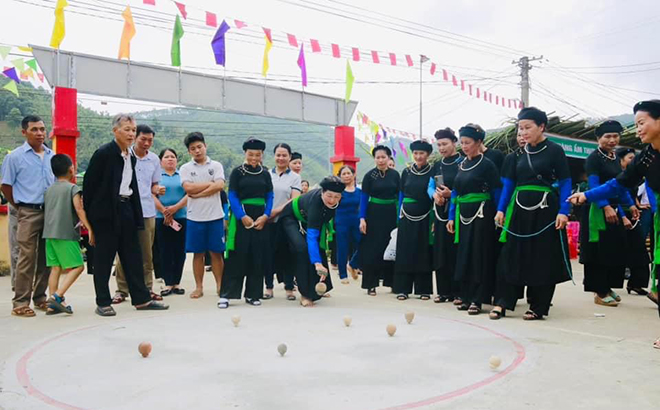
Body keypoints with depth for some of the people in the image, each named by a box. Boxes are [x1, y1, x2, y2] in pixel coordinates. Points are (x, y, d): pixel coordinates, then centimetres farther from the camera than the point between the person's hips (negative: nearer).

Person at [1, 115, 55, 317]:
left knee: (46, 257, 9)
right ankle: (20, 302, 1)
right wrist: (20, 206, 4)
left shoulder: (52, 156, 9)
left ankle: (40, 297, 21)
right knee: (27, 258, -6)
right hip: (28, 213, -4)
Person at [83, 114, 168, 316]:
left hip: (126, 208, 7)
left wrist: (136, 213, 12)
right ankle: (103, 303, 10)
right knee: (104, 257, 1)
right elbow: (89, 182, -8)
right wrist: (89, 212, -6)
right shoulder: (104, 153, -10)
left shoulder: (131, 157, 13)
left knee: (133, 255, 9)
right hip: (106, 210, -7)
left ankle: (141, 299, 15)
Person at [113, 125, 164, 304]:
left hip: (147, 211, 3)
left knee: (147, 253, 7)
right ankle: (121, 290, 9)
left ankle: (147, 288, 16)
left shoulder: (154, 159, 9)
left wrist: (157, 189, -5)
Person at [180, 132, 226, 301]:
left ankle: (220, 286, 12)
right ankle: (199, 287, 15)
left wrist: (198, 194, -11)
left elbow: (220, 186, -10)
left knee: (216, 252, 3)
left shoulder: (216, 166, 5)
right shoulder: (185, 168, 6)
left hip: (215, 216, 0)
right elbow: (188, 188, -10)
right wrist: (210, 183, -7)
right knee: (198, 253, 6)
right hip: (195, 217, 1)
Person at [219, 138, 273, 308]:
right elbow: (232, 196, -3)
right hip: (241, 218, -3)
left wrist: (265, 216, -9)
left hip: (260, 219, 3)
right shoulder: (237, 172, 2)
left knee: (257, 257, 5)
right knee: (237, 256, -5)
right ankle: (226, 294, -1)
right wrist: (243, 216, -16)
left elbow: (269, 197, 8)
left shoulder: (265, 174, 11)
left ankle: (253, 294, 14)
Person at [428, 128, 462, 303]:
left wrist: (451, 194, -22)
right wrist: (435, 195, -9)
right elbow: (430, 187, 12)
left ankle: (458, 292, 1)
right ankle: (443, 291, 14)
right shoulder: (437, 165, 14)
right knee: (440, 250, 6)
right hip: (440, 211, 6)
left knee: (455, 251, -6)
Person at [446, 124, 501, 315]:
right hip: (463, 215, 7)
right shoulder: (461, 165, 12)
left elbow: (497, 193, -6)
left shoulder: (487, 164, -6)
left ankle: (477, 300, 0)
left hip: (481, 215, -7)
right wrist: (452, 217, 10)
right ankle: (466, 296, 19)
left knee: (479, 256, -4)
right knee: (463, 256, 9)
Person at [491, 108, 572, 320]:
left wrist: (563, 211, -14)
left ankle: (537, 306, 12)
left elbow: (565, 184, -4)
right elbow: (508, 184, 12)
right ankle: (502, 302, 8)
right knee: (511, 255, 2)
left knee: (543, 258, 2)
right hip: (519, 209, 4)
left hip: (545, 210, -4)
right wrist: (501, 210, 3)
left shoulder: (555, 151, -3)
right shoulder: (517, 155, 10)